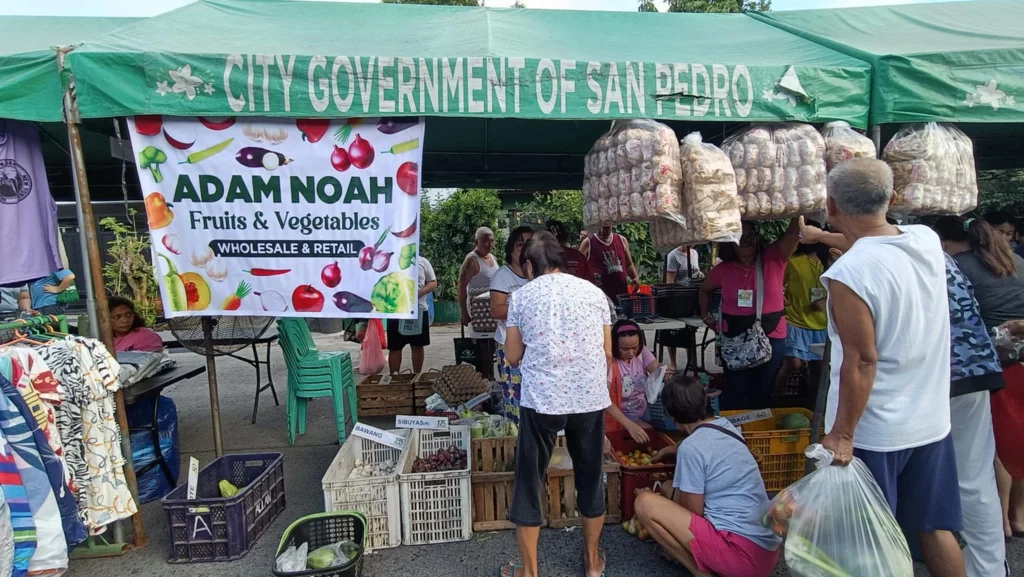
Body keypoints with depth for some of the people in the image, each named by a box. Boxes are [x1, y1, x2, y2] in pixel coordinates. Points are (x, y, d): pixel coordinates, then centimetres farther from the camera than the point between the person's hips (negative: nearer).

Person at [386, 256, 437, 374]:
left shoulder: (423, 262, 5)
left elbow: (433, 283, 5)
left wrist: (421, 292, -14)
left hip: (419, 310, 1)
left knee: (418, 346, 10)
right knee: (394, 347, 3)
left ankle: (417, 376, 22)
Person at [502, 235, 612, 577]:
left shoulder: (522, 296, 0)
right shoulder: (594, 292, 5)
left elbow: (513, 357, 3)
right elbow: (607, 353, 8)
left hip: (542, 399, -2)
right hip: (590, 398, 3)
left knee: (530, 483, 12)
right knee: (591, 478, 19)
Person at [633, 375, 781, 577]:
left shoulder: (691, 447, -17)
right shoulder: (725, 426, 7)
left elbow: (694, 513, -8)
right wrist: (670, 450, 46)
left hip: (745, 554, -9)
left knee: (645, 503, -9)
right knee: (670, 489, 18)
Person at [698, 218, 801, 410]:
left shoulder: (773, 259, -5)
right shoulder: (723, 269, -1)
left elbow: (794, 232, -18)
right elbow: (705, 290, 17)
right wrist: (705, 316, 10)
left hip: (771, 336, 0)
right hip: (734, 337, 1)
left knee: (762, 391, 13)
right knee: (735, 390, 9)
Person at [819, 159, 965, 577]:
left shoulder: (848, 273, -24)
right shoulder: (928, 241, -3)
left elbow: (861, 362, -22)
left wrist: (841, 435, -15)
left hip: (875, 431, -7)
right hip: (933, 421, 7)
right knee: (936, 528, 21)